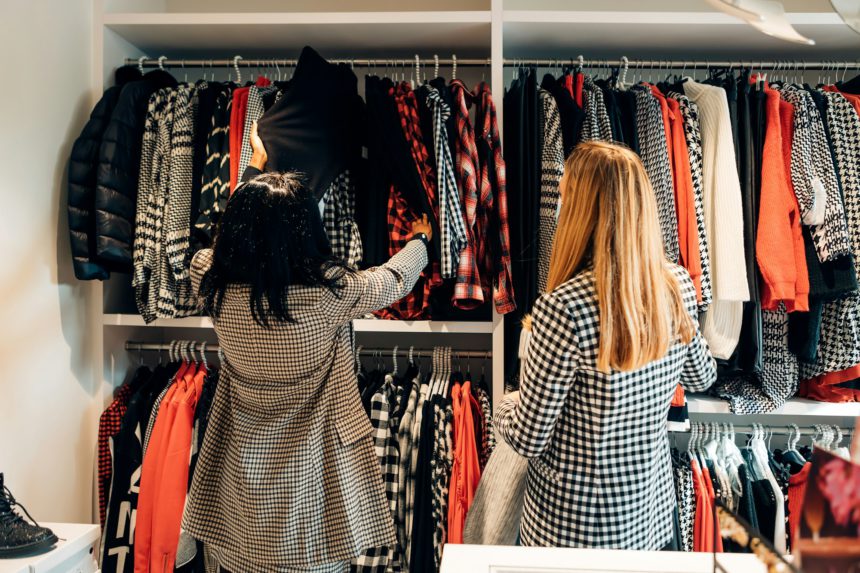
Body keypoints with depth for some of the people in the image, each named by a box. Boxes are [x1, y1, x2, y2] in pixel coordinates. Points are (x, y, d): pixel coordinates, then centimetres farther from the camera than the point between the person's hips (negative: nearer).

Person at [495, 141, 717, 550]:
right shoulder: (678, 286, -10)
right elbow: (701, 378, 9)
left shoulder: (564, 307, -30)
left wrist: (506, 406, 2)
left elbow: (528, 440, -20)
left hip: (574, 524, -5)